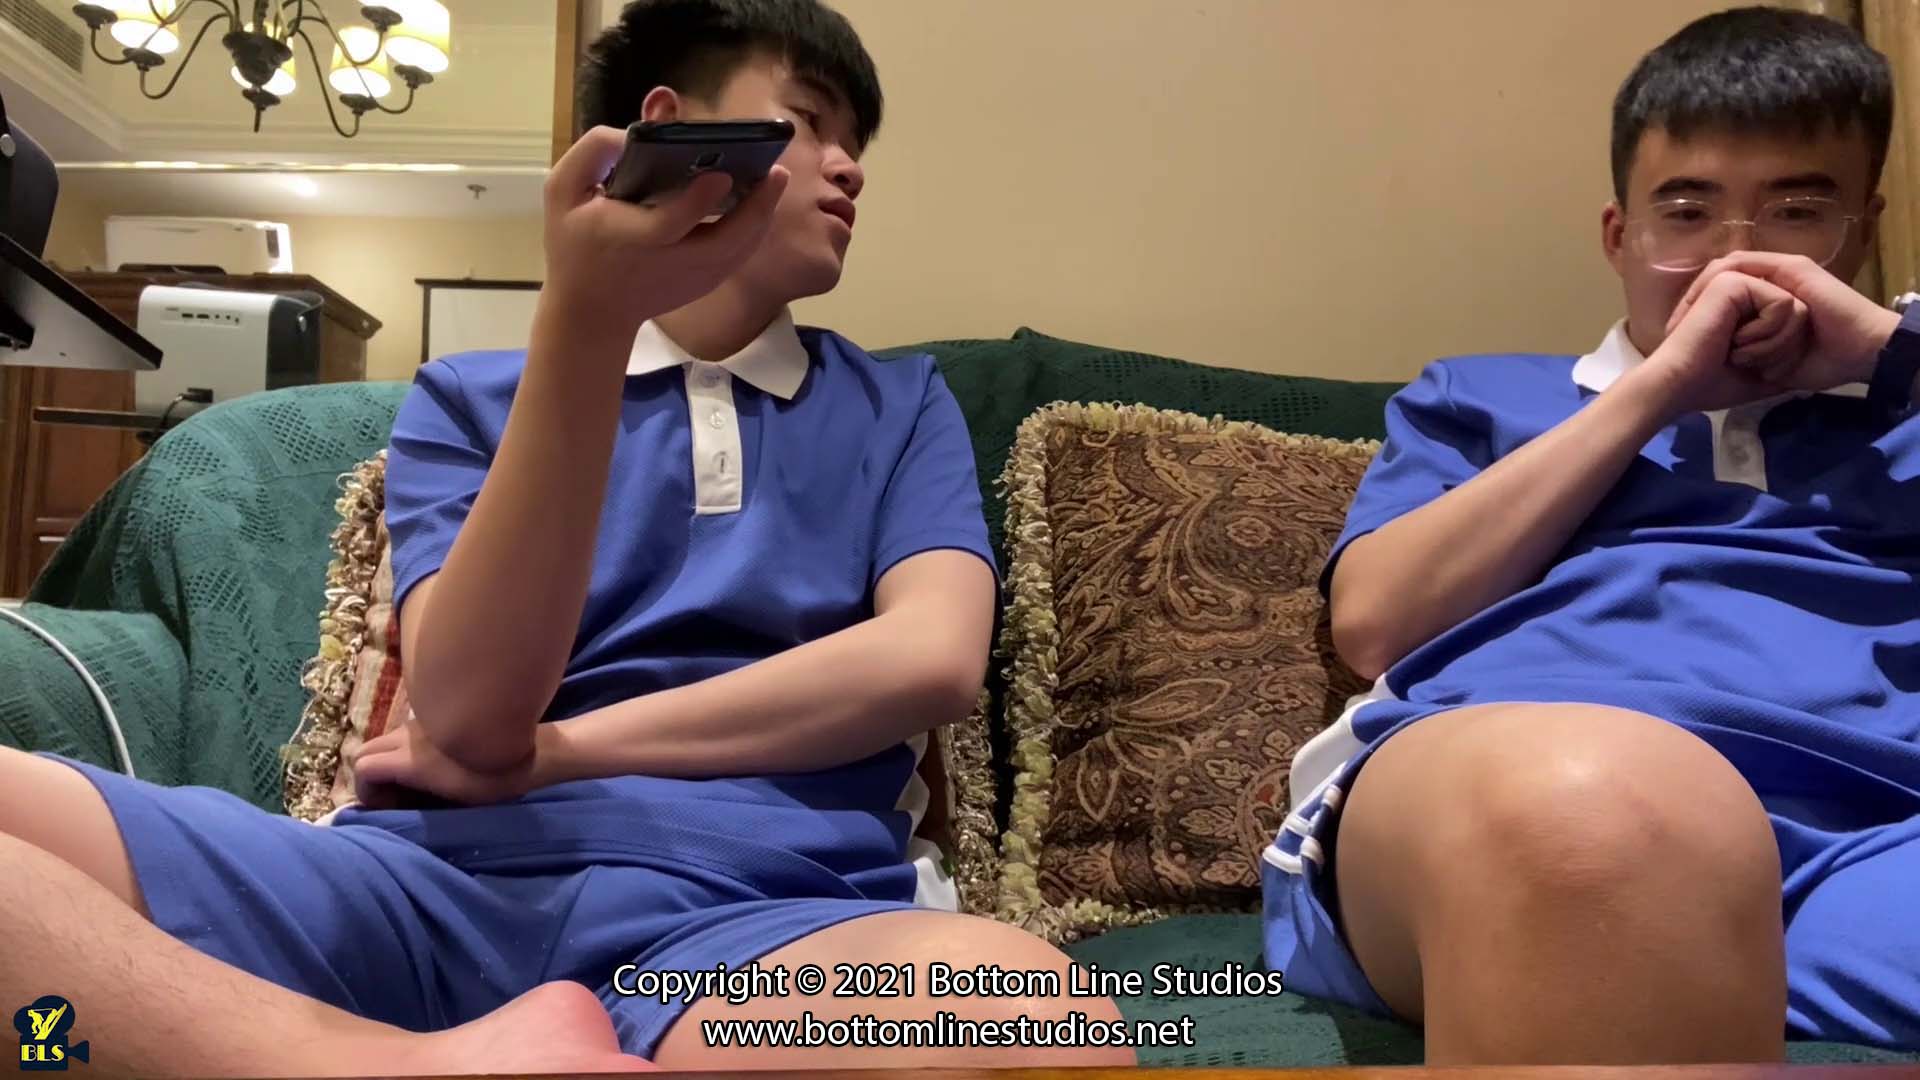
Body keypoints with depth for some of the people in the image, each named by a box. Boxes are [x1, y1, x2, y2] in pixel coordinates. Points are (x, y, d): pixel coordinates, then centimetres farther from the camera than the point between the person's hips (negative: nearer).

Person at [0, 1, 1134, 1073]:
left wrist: (555, 751, 0)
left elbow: (935, 657, 0)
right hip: (439, 874, 1)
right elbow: (469, 714, -3)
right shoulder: (468, 396, 15)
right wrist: (587, 312, -14)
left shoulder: (901, 404, 19)